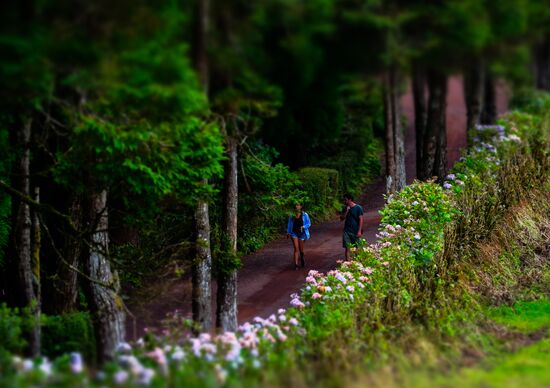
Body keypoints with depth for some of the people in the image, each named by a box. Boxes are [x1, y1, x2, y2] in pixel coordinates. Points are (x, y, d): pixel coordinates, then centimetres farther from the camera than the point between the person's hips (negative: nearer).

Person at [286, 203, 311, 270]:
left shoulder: (305, 215, -4)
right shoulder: (292, 215, 3)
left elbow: (308, 224, -1)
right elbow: (289, 224, 12)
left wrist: (303, 227, -19)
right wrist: (288, 232, 7)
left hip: (301, 233, -1)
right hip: (294, 233, 1)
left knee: (301, 249, 9)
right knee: (296, 249, -10)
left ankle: (302, 259, 42)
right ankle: (296, 264, -12)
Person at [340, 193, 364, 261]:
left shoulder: (358, 208, -7)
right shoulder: (345, 208, 6)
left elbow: (361, 220, -9)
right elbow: (341, 219, 3)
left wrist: (359, 231, -15)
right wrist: (346, 211, -11)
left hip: (355, 231, -3)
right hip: (347, 231, 3)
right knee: (347, 248, -3)